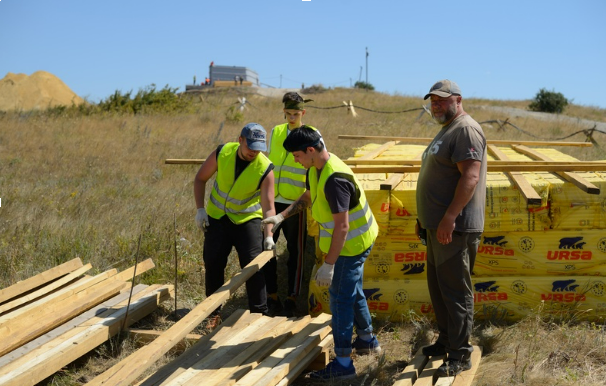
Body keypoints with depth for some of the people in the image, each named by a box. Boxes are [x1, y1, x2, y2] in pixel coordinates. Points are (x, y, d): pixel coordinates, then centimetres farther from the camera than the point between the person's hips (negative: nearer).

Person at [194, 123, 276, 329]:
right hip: (217, 217, 2)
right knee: (212, 264, 5)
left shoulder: (265, 169, -22)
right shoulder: (222, 153, -17)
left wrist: (269, 235, -35)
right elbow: (200, 178, -3)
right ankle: (214, 312, 20)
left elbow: (268, 207, -23)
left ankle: (259, 312, 5)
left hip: (247, 219, -2)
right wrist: (200, 209, -11)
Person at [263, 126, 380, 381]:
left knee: (341, 298, -8)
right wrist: (281, 216, 10)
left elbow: (342, 226, -32)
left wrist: (328, 265, -31)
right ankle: (367, 340, 41)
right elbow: (307, 197, 20)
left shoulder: (335, 179, -31)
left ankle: (343, 362, -3)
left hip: (351, 244, -10)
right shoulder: (317, 168, 0)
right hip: (355, 240, 10)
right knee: (353, 291, 23)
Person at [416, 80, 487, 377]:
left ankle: (460, 355, 2)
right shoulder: (447, 130, 20)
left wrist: (449, 217, -27)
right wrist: (425, 217, 25)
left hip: (454, 228, -10)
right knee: (438, 287, 17)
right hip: (438, 226, 10)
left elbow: (470, 176, -23)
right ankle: (446, 341, 29)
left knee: (456, 291, -5)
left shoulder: (466, 130, -13)